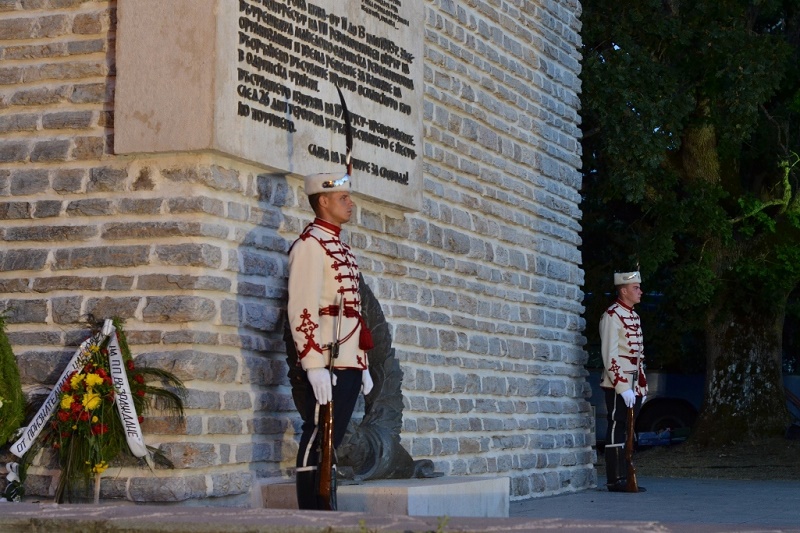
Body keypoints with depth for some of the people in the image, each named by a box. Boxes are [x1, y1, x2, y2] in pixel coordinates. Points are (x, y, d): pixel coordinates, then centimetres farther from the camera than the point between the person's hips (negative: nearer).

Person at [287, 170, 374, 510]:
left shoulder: (342, 249, 21)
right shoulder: (310, 244, -8)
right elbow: (302, 310, -16)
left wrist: (363, 364, 19)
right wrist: (314, 365, -22)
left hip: (349, 364, 9)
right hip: (327, 365, -9)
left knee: (332, 442, 11)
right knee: (317, 442, -6)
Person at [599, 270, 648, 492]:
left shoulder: (634, 316, 18)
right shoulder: (612, 316, -10)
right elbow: (610, 356, -16)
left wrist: (642, 387, 17)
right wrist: (623, 388, -20)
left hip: (633, 386, 8)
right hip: (617, 386, -8)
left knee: (628, 432, 9)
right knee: (617, 430, -6)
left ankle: (625, 478, 11)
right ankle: (616, 480, -4)